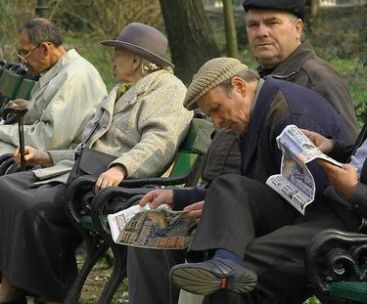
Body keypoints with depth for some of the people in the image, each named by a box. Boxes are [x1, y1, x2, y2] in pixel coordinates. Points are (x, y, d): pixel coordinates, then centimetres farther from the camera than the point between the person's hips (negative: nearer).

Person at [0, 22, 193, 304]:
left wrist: (120, 168, -37)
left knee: (33, 207, -29)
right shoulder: (122, 93, 29)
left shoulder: (168, 90, -3)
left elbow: (159, 142, -21)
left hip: (106, 182, -10)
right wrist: (49, 157, 22)